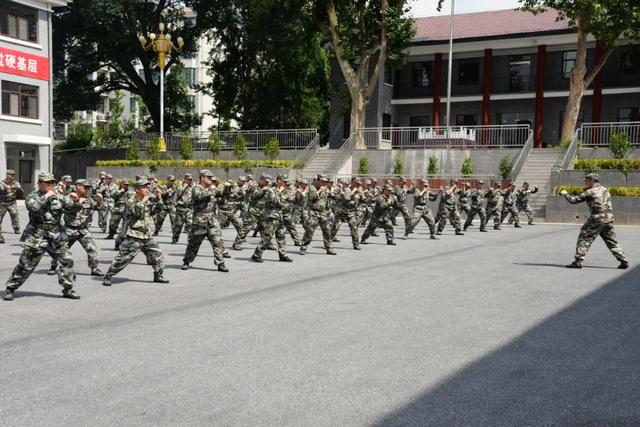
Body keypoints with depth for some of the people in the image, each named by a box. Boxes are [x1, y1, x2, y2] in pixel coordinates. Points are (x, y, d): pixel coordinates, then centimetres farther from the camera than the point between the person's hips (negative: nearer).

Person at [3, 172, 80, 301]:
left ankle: (68, 289, 10)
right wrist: (46, 196, -19)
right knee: (25, 265, 0)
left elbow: (70, 203, -2)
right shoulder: (33, 196, -3)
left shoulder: (57, 195, 10)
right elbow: (33, 207, -23)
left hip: (56, 237, 4)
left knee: (67, 261, -1)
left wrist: (58, 195, -11)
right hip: (37, 237, -4)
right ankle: (10, 289, 14)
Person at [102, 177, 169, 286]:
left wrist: (158, 197, 0)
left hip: (147, 237, 7)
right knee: (123, 258, -7)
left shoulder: (147, 202, 13)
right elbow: (137, 212, -25)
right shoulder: (131, 202, -8)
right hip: (133, 237, -7)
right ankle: (108, 277, 3)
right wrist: (143, 200, -15)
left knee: (158, 254, 8)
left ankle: (158, 276, 22)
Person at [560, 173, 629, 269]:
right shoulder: (604, 189, 13)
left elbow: (573, 200, -2)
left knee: (584, 238, 1)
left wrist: (565, 194, 14)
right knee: (611, 241, 14)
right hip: (609, 218, 6)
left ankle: (578, 262, -3)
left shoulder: (589, 192, -6)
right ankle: (624, 261, 10)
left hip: (597, 218, -6)